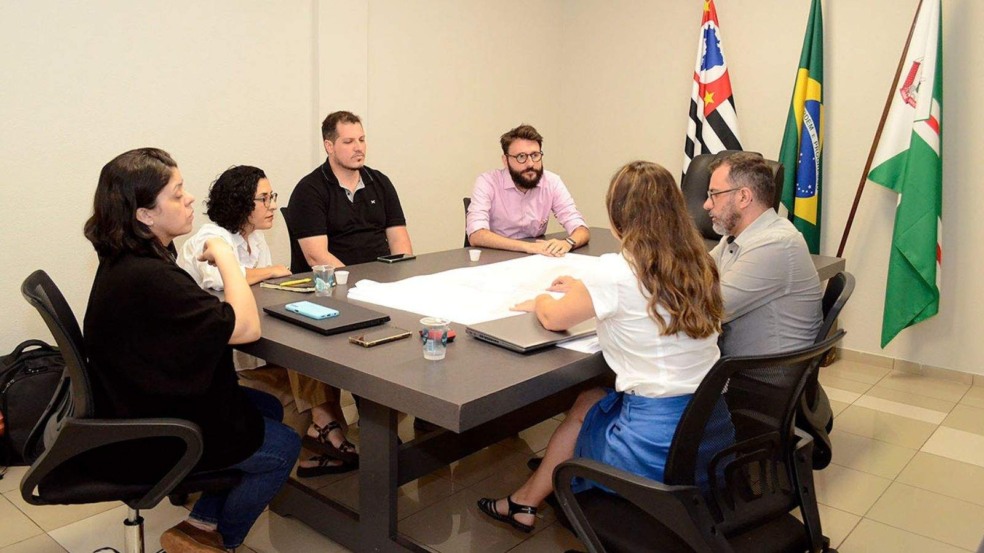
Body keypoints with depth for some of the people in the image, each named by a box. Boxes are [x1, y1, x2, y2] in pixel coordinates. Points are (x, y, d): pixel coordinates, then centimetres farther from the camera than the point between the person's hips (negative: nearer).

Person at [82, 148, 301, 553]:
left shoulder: (124, 261, 1)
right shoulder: (146, 278, -32)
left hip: (142, 406, 10)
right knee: (283, 448, 1)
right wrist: (225, 258, -19)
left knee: (267, 409, 19)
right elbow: (246, 328, -31)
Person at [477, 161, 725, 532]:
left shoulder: (617, 271, -16)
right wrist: (586, 291, 28)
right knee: (593, 400, 26)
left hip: (657, 448, -6)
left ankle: (527, 502, 42)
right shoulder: (697, 266, 2)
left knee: (585, 404, 24)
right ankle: (527, 500, 40)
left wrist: (542, 300, 21)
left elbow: (554, 318, 0)